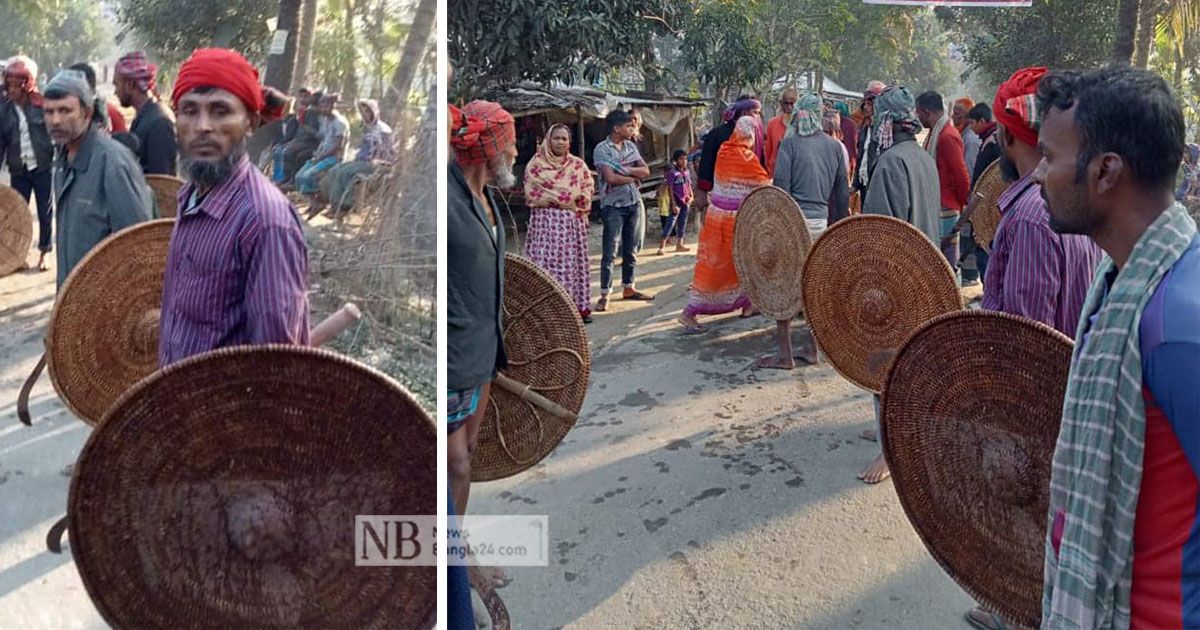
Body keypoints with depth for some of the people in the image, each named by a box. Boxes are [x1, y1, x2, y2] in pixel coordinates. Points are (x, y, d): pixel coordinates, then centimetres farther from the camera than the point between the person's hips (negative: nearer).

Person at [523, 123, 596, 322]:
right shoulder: (536, 164, 2)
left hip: (573, 222, 3)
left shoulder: (578, 164, 11)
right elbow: (532, 193, -5)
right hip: (545, 220, -3)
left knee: (574, 262, 5)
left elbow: (588, 189, 7)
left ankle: (579, 306, 9)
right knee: (547, 262, -7)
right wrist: (568, 199, -7)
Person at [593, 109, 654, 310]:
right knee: (609, 252, -6)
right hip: (613, 205, -6)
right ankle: (604, 295, -3)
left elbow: (646, 171, 4)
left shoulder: (631, 146, 11)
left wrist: (626, 170, -13)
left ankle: (628, 288, 23)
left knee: (630, 249, 12)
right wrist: (634, 177, -7)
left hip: (633, 203, 7)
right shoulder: (602, 149, -9)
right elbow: (611, 178, -19)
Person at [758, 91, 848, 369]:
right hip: (822, 222, 5)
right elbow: (842, 192, 12)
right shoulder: (834, 145, 9)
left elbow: (781, 187, -9)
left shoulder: (790, 142, -5)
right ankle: (812, 349, 19)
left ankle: (785, 355, 4)